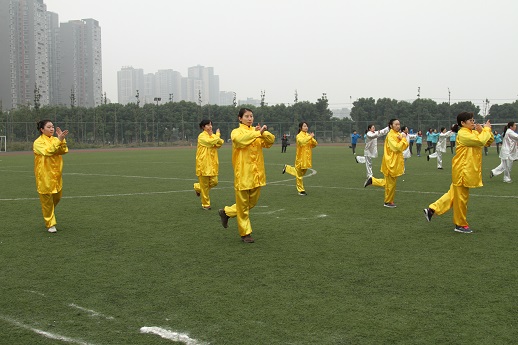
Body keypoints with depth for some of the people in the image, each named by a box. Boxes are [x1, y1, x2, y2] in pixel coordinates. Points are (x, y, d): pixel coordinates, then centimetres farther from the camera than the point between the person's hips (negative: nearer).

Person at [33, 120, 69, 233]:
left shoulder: (56, 140, 6)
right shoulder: (38, 142, -8)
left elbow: (64, 151, -9)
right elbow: (47, 151, -26)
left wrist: (62, 139, -23)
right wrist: (59, 140, -30)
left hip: (56, 174, 5)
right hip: (44, 176, -5)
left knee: (57, 197, 15)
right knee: (47, 200, 2)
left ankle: (49, 214, 42)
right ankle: (50, 224, 12)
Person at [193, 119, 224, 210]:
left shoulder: (212, 136, 13)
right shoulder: (202, 136, -8)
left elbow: (220, 143, -3)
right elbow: (211, 142, -24)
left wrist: (213, 135, -15)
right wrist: (217, 135, -8)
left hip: (212, 164, 6)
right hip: (203, 163, -6)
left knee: (214, 182, 2)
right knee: (205, 185, 1)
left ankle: (198, 187, 29)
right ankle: (205, 204, 14)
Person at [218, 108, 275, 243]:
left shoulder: (257, 131, 9)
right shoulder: (236, 132, -4)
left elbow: (271, 140, -5)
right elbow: (240, 139, -28)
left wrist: (263, 132, -23)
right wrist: (258, 133, -31)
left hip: (257, 174, 5)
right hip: (243, 174, -5)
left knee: (252, 202, 16)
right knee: (243, 205, 4)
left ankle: (227, 212, 35)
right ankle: (245, 233, 17)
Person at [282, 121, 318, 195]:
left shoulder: (309, 135, 6)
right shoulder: (299, 136, -12)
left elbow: (315, 144, 5)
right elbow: (302, 142, -34)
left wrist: (312, 139, -12)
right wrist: (310, 137, -29)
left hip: (307, 158, 7)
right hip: (301, 158, -7)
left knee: (303, 173, 21)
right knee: (299, 174, 4)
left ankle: (287, 168, 38)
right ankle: (301, 190, 16)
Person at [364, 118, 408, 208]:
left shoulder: (398, 134, 9)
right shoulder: (390, 135, -15)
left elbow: (405, 147, 6)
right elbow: (396, 147, -25)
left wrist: (402, 139, -10)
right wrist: (403, 139, -15)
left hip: (396, 163, 8)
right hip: (391, 163, -8)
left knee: (390, 182, 16)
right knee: (390, 183, 3)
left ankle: (372, 180, 25)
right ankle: (388, 202, 18)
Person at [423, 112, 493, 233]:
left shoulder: (474, 133, 10)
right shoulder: (463, 134, -16)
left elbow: (488, 142, 10)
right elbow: (481, 141, -28)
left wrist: (485, 130, -5)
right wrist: (486, 129, -13)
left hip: (468, 171, 9)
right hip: (462, 170, -9)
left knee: (454, 194, 15)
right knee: (461, 198, 3)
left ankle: (432, 209, 20)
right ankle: (461, 225, 15)